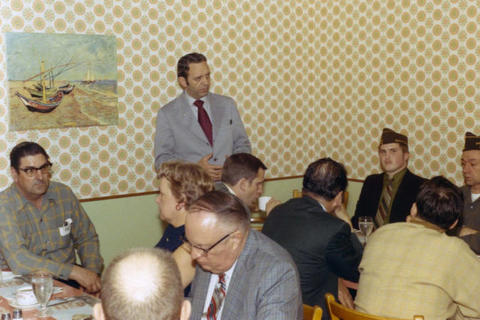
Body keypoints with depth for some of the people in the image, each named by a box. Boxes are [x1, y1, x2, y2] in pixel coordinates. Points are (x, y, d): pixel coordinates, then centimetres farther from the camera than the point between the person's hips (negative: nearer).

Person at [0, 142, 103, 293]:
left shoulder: (63, 193, 5)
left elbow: (87, 238, 13)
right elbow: (17, 260, -25)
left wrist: (92, 272, -8)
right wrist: (74, 271, -30)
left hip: (67, 280, 5)